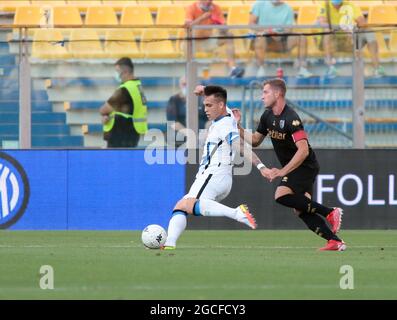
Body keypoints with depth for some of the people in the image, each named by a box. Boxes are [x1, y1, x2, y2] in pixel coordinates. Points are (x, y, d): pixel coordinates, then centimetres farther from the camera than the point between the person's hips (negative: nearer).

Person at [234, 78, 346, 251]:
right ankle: (335, 241, 0)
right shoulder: (268, 116, 5)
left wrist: (282, 171, -31)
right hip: (293, 168, 9)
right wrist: (238, 126, 1)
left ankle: (330, 212, -19)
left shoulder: (291, 118, -23)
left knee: (281, 195, -26)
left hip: (305, 165, -9)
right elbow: (255, 140, 17)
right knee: (300, 210, 0)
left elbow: (303, 150, -30)